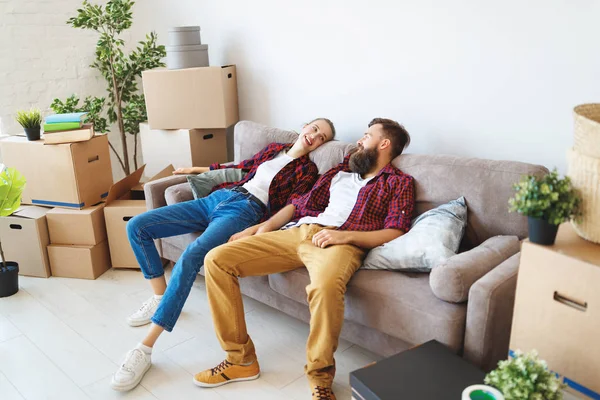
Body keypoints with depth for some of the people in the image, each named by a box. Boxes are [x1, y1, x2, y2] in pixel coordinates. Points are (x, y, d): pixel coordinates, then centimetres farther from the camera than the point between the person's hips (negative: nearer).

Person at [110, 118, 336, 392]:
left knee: (191, 256, -35)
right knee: (137, 226, -3)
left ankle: (144, 349, -30)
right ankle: (160, 297, 9)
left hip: (245, 210, -7)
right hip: (217, 198, 8)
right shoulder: (274, 148, 24)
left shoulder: (307, 170, 4)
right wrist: (198, 169, 43)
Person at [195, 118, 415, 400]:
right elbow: (300, 204, 26)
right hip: (296, 232, 6)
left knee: (325, 285, -43)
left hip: (340, 241, -6)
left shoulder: (399, 183, 13)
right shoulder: (339, 172, 30)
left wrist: (346, 235, -17)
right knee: (216, 259, -10)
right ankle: (240, 359, -4)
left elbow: (395, 233, -3)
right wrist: (265, 226, 11)